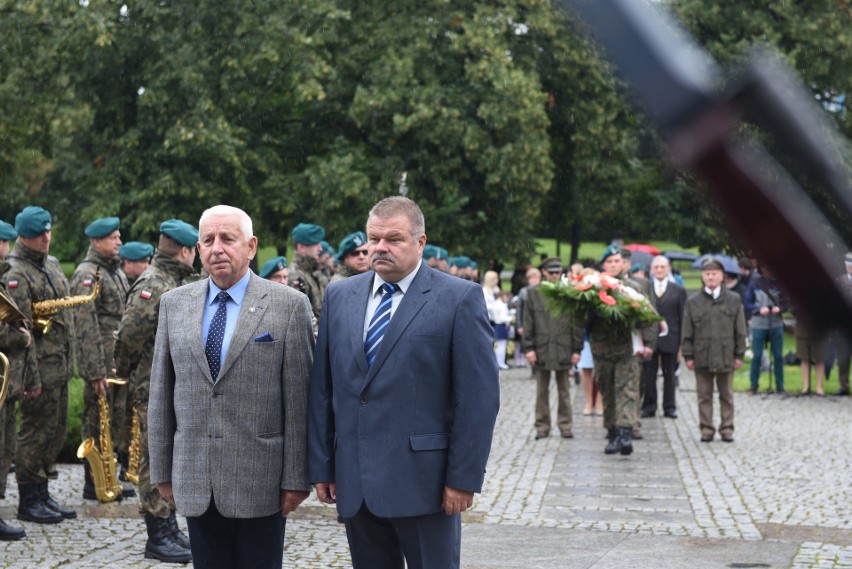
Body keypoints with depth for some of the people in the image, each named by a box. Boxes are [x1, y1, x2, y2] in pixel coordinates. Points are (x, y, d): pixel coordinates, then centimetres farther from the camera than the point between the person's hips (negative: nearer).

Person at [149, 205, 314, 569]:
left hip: (260, 482, -3)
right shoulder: (174, 304, 8)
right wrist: (162, 471, 8)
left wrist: (296, 478, -6)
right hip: (195, 483, 3)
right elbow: (161, 394, 10)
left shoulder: (289, 305, -3)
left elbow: (299, 398, -5)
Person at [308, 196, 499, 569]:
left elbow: (479, 395, -8)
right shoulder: (340, 297, 10)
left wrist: (464, 478, -11)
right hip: (354, 483, 4)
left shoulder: (459, 299, -4)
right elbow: (322, 388, 11)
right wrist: (321, 467, 7)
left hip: (424, 482, -4)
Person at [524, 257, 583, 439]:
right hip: (541, 349, 1)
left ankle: (566, 426, 14)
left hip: (563, 349, -1)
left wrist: (577, 349, -1)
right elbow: (528, 323, 4)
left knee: (564, 391, 7)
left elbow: (577, 323, 3)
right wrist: (529, 348, -2)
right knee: (542, 391, 6)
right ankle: (542, 427, 13)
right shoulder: (533, 293, 4)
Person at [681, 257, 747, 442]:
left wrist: (739, 354, 1)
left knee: (726, 395, 7)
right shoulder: (693, 302, 4)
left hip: (726, 356, 0)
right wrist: (688, 355, 0)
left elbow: (740, 330, 5)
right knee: (704, 396, 5)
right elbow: (687, 332, 5)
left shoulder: (733, 300, 4)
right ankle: (706, 429, 12)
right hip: (702, 356, 0)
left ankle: (727, 428, 14)